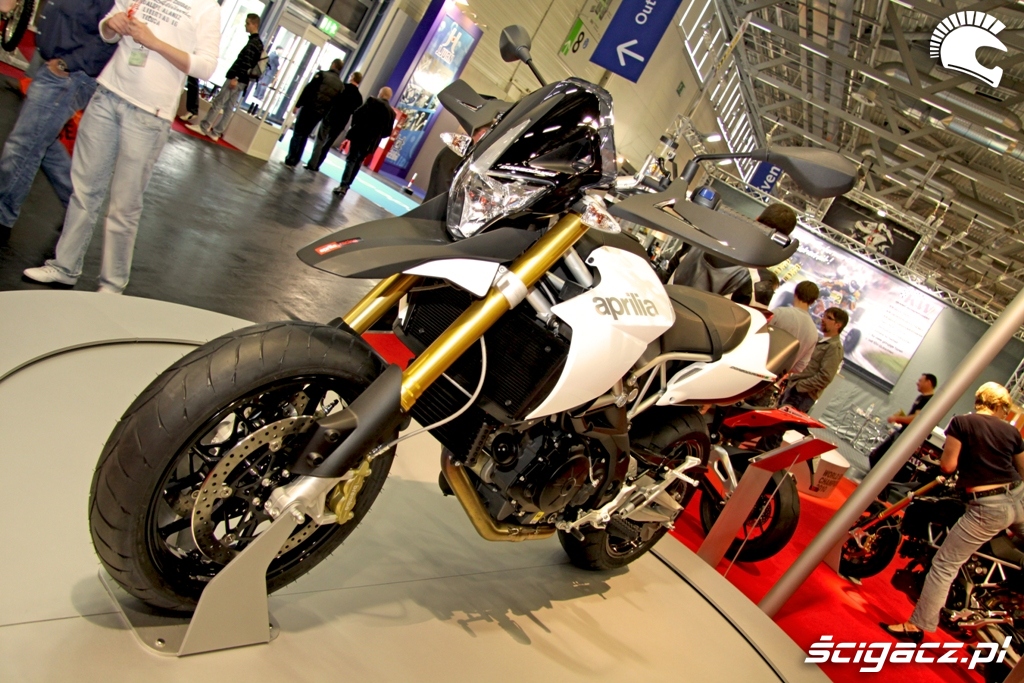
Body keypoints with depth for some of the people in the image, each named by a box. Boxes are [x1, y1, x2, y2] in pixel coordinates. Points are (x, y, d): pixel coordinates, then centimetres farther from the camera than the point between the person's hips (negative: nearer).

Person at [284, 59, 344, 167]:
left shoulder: (322, 74, -3)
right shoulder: (341, 86, 7)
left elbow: (308, 89, -9)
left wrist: (298, 104, -6)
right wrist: (325, 116, 10)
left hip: (309, 107, -4)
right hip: (320, 113, 4)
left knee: (297, 134, 2)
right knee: (304, 136, 14)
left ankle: (290, 160, -2)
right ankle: (294, 161, 14)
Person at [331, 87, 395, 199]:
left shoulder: (373, 101, -6)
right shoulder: (392, 113, 7)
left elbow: (357, 113, -10)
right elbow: (387, 133, 8)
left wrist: (355, 126, 6)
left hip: (360, 135, -4)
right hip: (371, 142, 4)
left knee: (351, 160, -1)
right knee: (358, 163, 14)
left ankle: (343, 186, -11)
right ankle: (346, 186, 15)